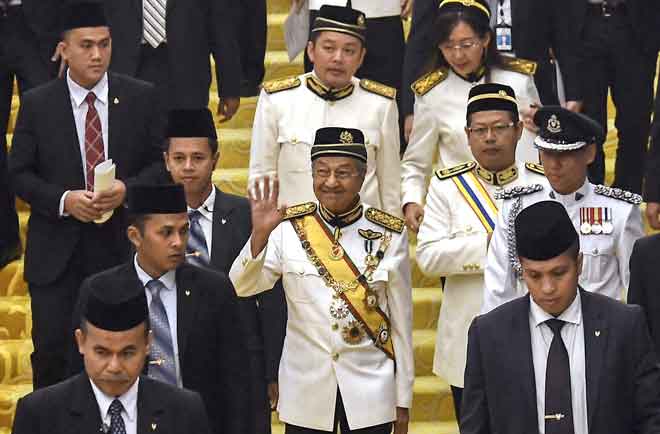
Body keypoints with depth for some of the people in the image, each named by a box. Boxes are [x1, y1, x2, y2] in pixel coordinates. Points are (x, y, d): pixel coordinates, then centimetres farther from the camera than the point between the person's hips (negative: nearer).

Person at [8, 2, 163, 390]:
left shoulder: (141, 98, 2)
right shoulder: (37, 104, -1)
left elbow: (162, 161, 5)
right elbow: (19, 173, 1)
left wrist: (127, 188, -14)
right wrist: (63, 200, -16)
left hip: (121, 244, 1)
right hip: (57, 250, -1)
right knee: (51, 348, -1)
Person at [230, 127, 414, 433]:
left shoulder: (389, 235, -2)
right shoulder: (288, 228, -2)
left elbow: (401, 321, 2)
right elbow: (241, 287, -12)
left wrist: (403, 401, 4)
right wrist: (260, 234, -28)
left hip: (371, 394, 0)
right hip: (305, 392, 0)